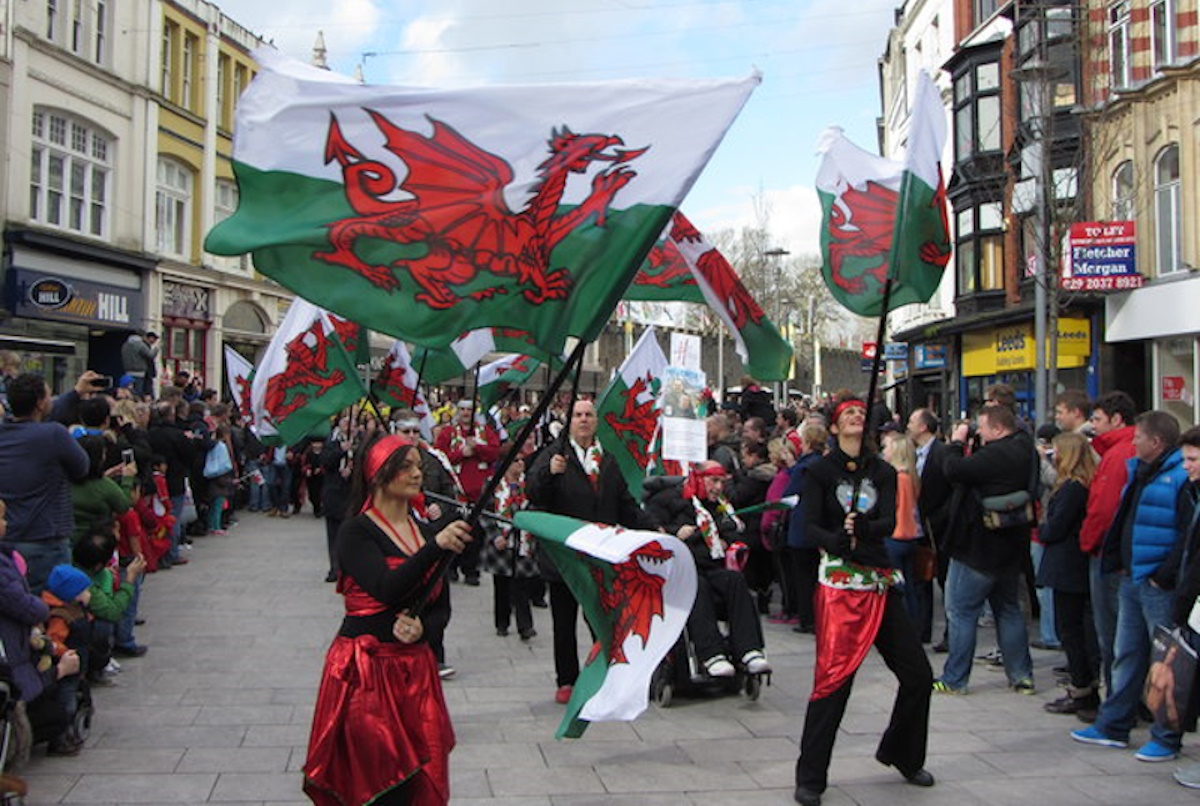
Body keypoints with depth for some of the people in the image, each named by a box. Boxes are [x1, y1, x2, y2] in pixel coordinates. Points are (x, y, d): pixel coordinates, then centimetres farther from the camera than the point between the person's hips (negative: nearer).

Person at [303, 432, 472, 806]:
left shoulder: (426, 529, 10)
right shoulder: (356, 532, -7)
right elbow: (387, 589, -25)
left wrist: (421, 626, -8)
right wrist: (435, 547, -35)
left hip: (415, 666, 6)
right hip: (365, 668, -5)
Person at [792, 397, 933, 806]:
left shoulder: (883, 472, 10)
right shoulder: (820, 471, 0)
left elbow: (890, 522, -4)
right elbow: (810, 525, -10)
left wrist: (863, 527, -25)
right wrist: (838, 540, -29)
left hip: (880, 582, 5)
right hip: (838, 583, -5)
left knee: (918, 674, 9)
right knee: (834, 679, -10)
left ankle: (902, 756, 33)